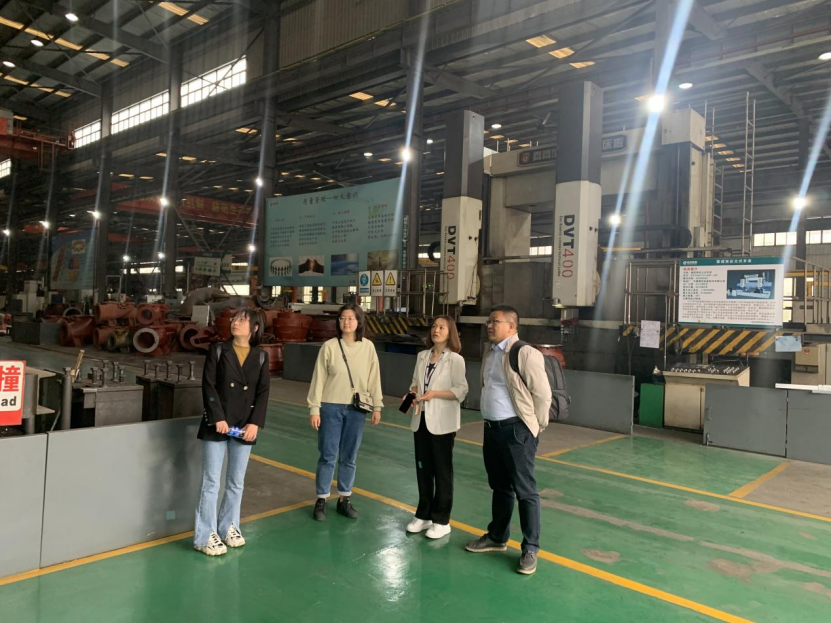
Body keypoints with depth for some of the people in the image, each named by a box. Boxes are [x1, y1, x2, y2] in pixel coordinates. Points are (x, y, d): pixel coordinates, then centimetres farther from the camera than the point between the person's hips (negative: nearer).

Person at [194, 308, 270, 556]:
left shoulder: (261, 357, 4)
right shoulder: (218, 350, -1)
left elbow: (263, 392, 1)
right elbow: (208, 386, -6)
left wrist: (255, 423, -10)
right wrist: (218, 418, -15)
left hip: (245, 427, 3)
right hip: (217, 425, -2)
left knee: (236, 482, 14)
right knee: (211, 482, 1)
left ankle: (228, 526, 30)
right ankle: (205, 536, 12)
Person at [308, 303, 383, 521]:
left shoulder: (368, 347, -1)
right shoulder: (329, 346, -7)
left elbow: (374, 378, 3)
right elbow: (318, 379, -4)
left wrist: (377, 406, 5)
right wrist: (314, 408, -6)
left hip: (356, 409, 2)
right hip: (331, 407, -2)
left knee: (349, 457, 11)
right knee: (328, 456, 5)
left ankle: (344, 499, 25)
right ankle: (321, 500, 19)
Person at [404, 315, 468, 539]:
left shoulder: (455, 359, -9)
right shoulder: (422, 356, 8)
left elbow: (461, 391, -13)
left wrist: (435, 393, -22)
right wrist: (413, 393, -7)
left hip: (442, 422, -5)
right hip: (421, 419, 6)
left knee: (442, 471, 5)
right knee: (423, 468, 14)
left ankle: (441, 521, 17)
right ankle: (424, 515, 28)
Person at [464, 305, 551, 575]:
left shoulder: (526, 353, -16)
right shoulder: (489, 352, 10)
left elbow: (543, 394, -15)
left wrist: (535, 426, -6)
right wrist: (490, 420, 17)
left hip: (516, 431, -8)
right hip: (492, 428, 8)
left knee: (525, 490, 2)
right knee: (499, 487, 20)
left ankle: (530, 549, 14)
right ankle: (497, 537, 34)